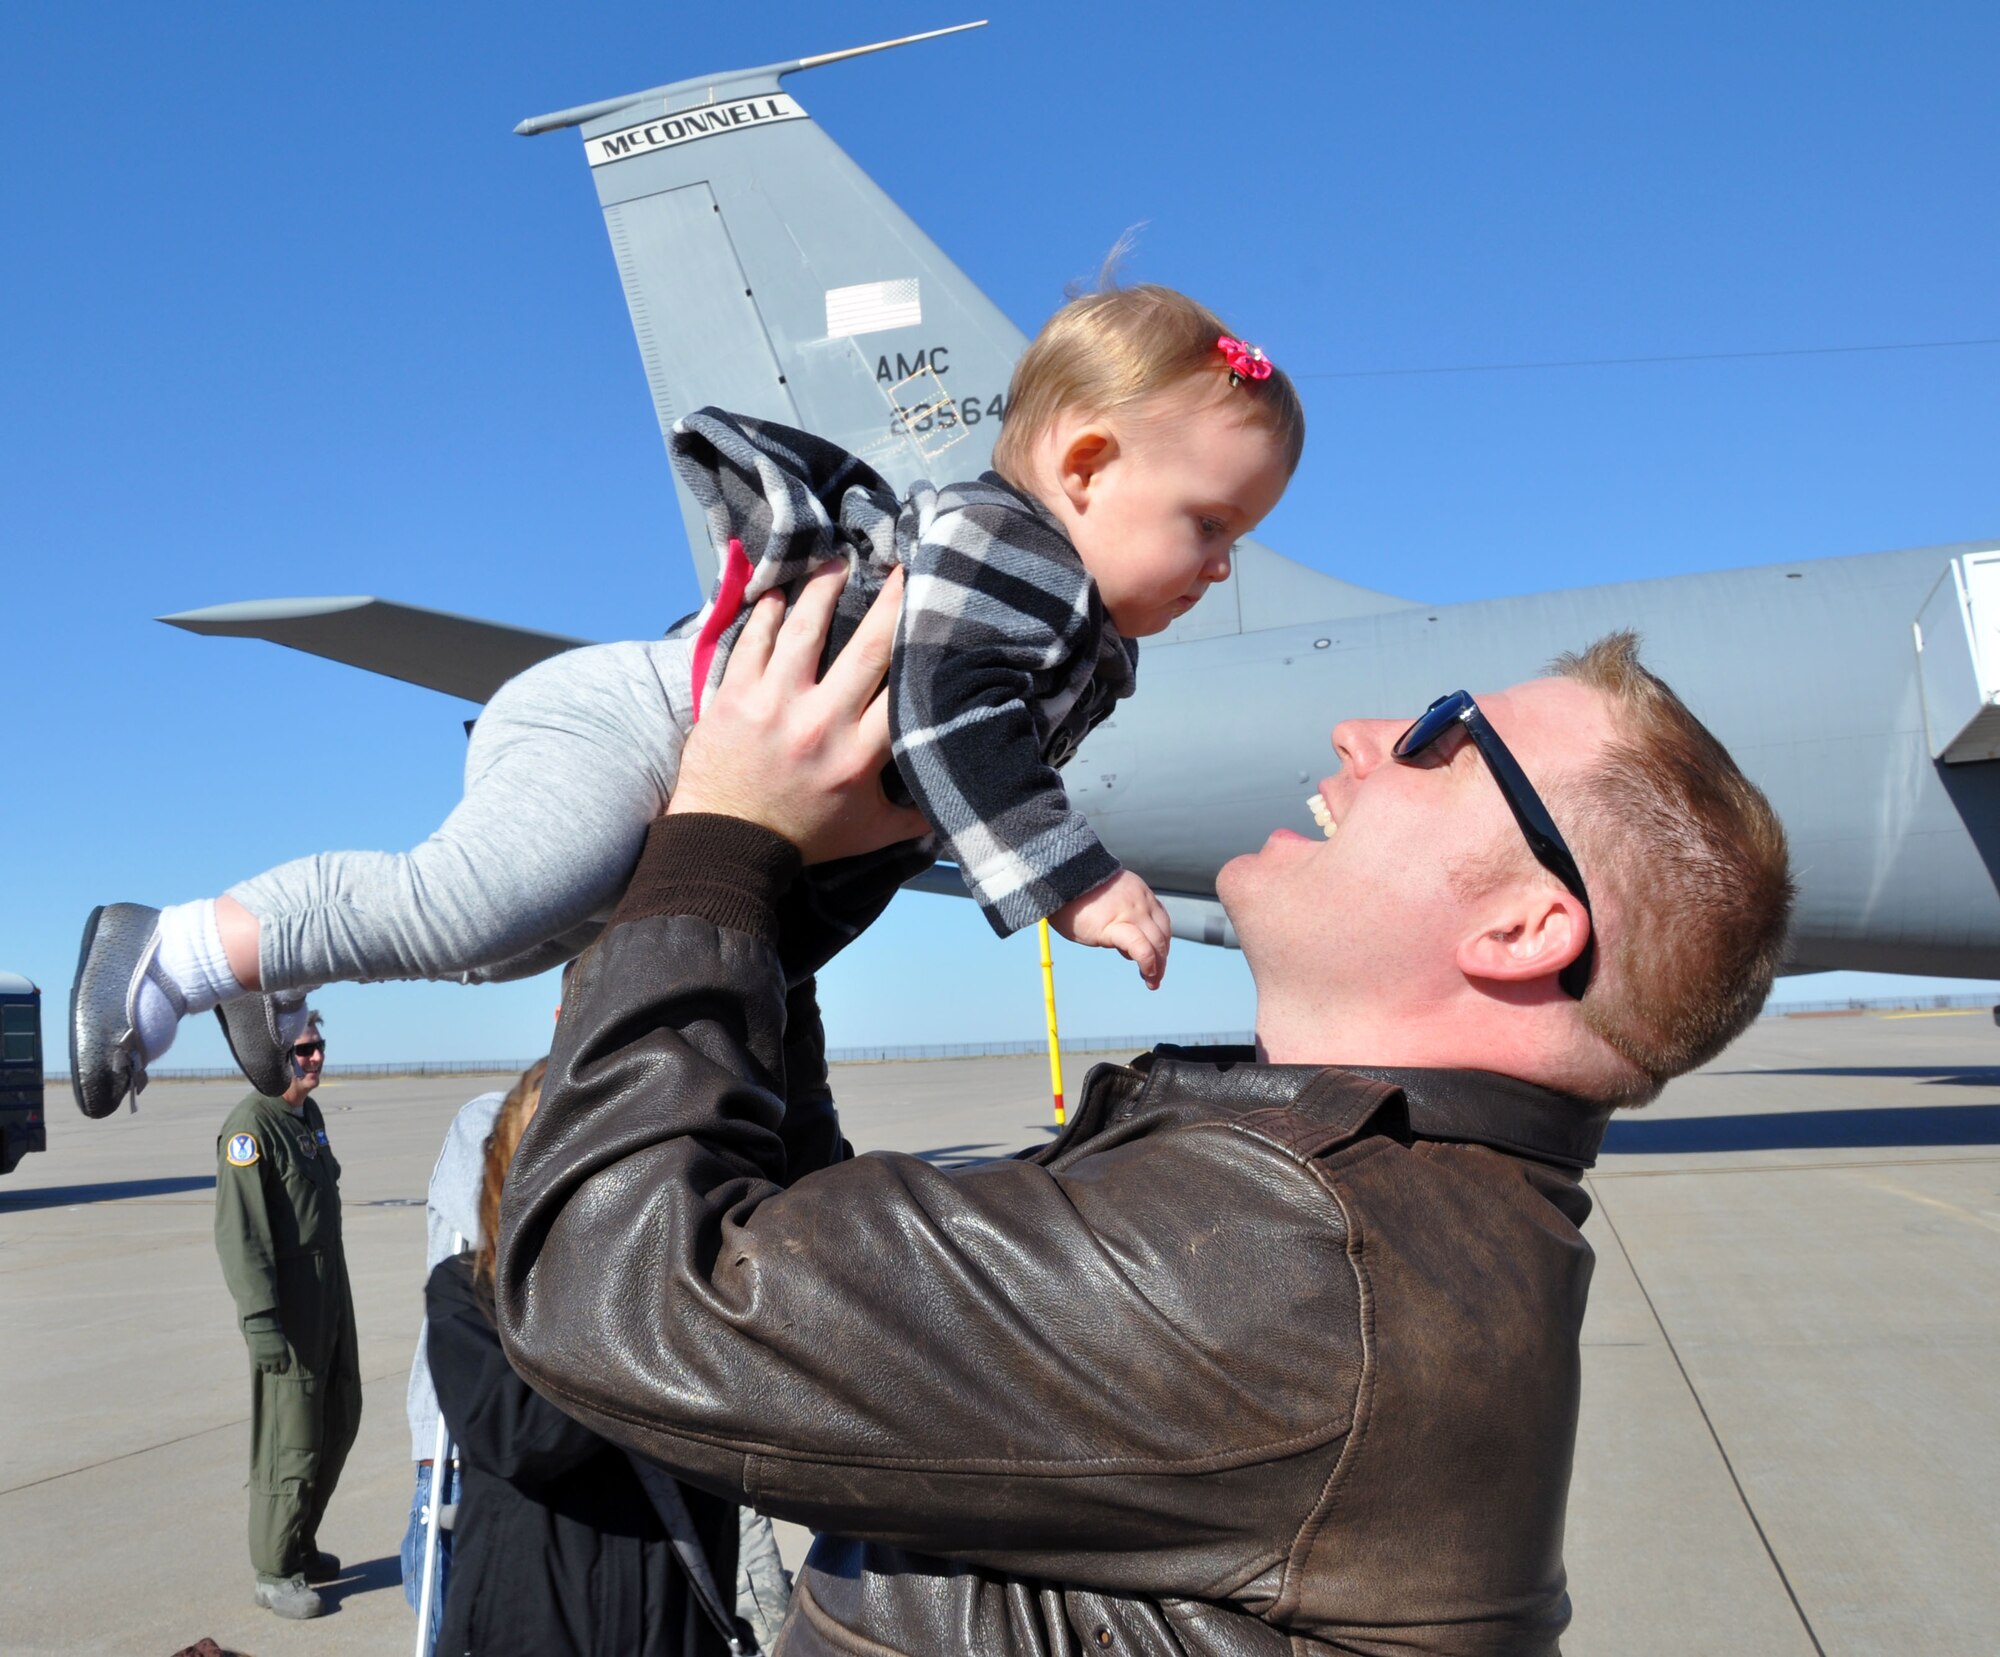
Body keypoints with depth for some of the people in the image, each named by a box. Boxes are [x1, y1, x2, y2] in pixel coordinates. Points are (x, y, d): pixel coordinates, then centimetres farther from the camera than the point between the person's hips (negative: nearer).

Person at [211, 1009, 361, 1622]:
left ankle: (301, 1547, 31)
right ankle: (275, 1572, 12)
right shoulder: (251, 1127, -17)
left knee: (338, 1424, 16)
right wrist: (261, 1319, -26)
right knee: (291, 1439, -1)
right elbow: (238, 1232, -22)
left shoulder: (309, 1114, 12)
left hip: (330, 1292, 9)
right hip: (287, 1305, -9)